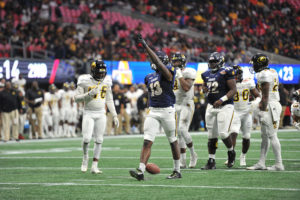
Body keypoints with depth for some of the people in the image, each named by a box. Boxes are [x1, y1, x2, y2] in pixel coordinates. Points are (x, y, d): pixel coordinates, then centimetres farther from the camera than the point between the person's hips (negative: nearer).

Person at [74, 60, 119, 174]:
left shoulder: (106, 82, 5)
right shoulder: (85, 81, -8)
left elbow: (109, 100, 12)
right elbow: (76, 98, -7)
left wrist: (114, 116, 8)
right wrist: (89, 94, -22)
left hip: (101, 114, 3)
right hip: (88, 114, -3)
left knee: (99, 140, 0)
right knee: (87, 139, -12)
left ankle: (94, 166, 6)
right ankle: (85, 156, 17)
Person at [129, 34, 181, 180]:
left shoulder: (168, 72, -8)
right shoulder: (150, 77, 12)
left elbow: (158, 62, -25)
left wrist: (146, 47, -29)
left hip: (167, 110, -5)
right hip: (153, 111, 5)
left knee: (173, 141, 8)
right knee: (147, 142, -6)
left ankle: (177, 171, 19)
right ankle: (140, 171, -12)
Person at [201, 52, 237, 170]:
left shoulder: (226, 73, -9)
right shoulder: (206, 74, 11)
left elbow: (233, 90, -12)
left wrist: (222, 100, -21)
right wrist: (206, 90, 4)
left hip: (225, 107, -6)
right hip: (211, 106, 6)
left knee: (223, 133, -13)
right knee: (211, 135, 4)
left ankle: (231, 152, 16)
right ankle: (211, 161, 8)